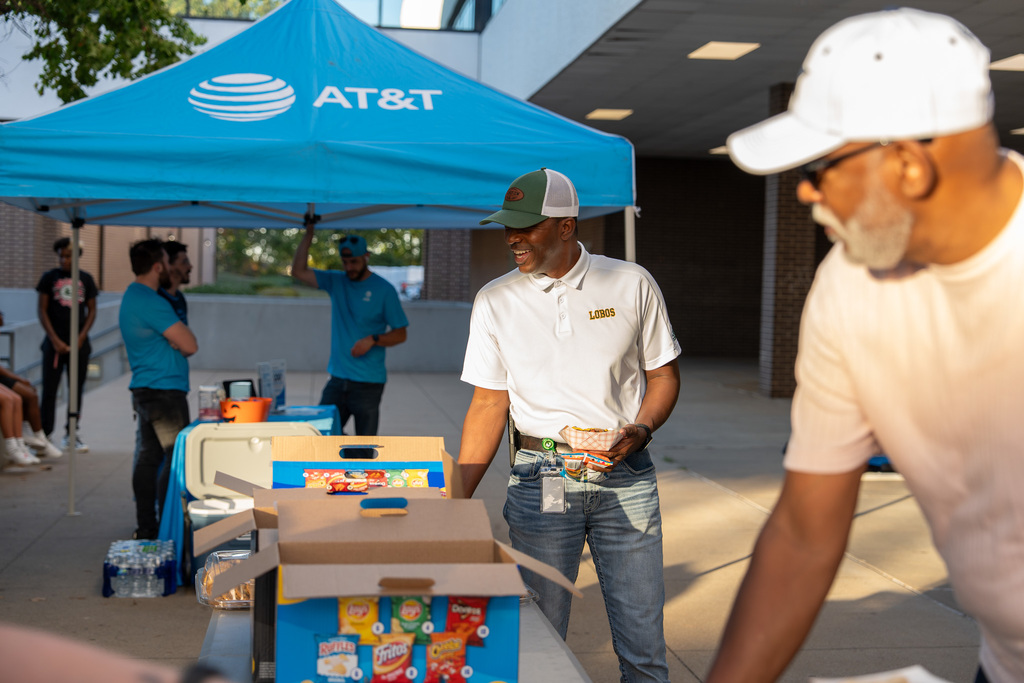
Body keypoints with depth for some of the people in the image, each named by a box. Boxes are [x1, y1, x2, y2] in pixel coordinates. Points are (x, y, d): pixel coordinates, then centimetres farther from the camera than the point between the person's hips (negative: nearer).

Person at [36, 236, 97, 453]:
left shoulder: (86, 279, 7)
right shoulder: (49, 277, 2)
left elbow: (92, 311, 9)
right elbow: (42, 311, 1)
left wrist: (81, 338, -4)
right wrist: (55, 340, -7)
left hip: (79, 344, 2)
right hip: (55, 343, -2)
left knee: (76, 390, 6)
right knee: (49, 389, -3)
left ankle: (72, 435, 14)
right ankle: (45, 434, 0)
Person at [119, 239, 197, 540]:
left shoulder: (132, 296, 16)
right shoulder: (151, 302, -18)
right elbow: (190, 344, -18)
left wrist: (177, 340, 1)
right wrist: (183, 332, 1)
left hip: (144, 389, 10)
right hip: (165, 389, -10)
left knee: (148, 458, 12)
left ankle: (145, 526, 18)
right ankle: (165, 527, -4)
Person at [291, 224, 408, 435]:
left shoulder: (384, 290, -4)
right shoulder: (335, 282, 8)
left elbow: (400, 334, -3)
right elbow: (299, 271, 1)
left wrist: (373, 339, -20)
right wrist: (309, 234, -4)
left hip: (368, 383, -4)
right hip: (337, 379, 4)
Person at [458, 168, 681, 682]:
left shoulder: (631, 284, 2)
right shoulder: (495, 301, 4)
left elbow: (663, 374, 9)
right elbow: (489, 404, 7)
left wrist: (641, 429, -11)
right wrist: (458, 498, 1)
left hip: (624, 476, 0)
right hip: (539, 478, 1)